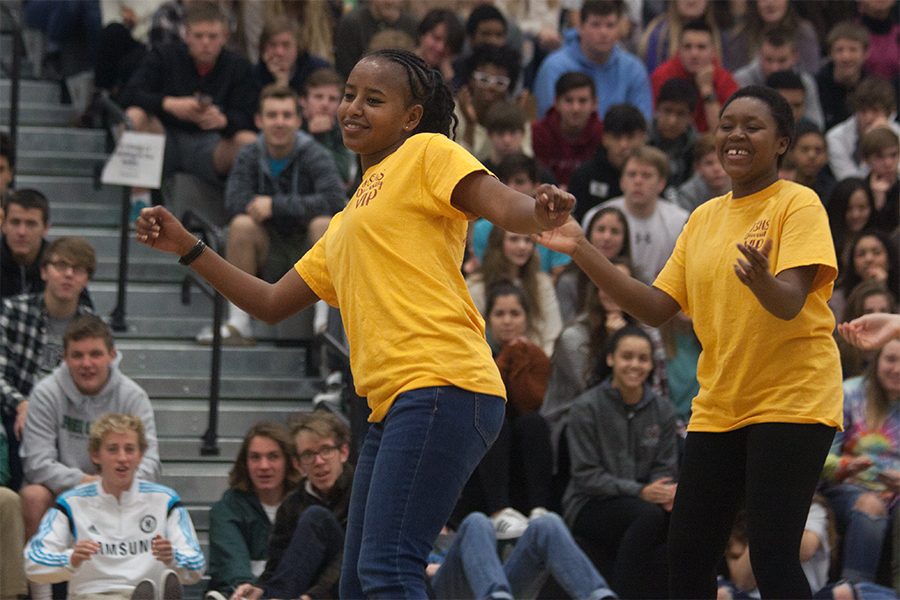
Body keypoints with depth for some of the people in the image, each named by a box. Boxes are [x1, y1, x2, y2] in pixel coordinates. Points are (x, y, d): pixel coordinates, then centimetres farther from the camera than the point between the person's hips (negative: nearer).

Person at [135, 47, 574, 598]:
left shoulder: (427, 154, 6)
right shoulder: (345, 225, 29)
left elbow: (504, 206, -11)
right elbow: (271, 304, 33)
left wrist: (541, 214, -34)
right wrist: (187, 248, 27)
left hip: (443, 385, -9)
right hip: (392, 407, 9)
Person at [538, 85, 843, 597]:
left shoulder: (798, 204, -6)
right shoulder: (705, 217, 13)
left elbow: (789, 304, -19)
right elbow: (657, 308, 9)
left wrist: (762, 281, -43)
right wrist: (582, 252, 1)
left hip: (790, 398, -7)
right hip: (718, 404, 7)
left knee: (773, 555, -15)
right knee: (687, 555, 3)